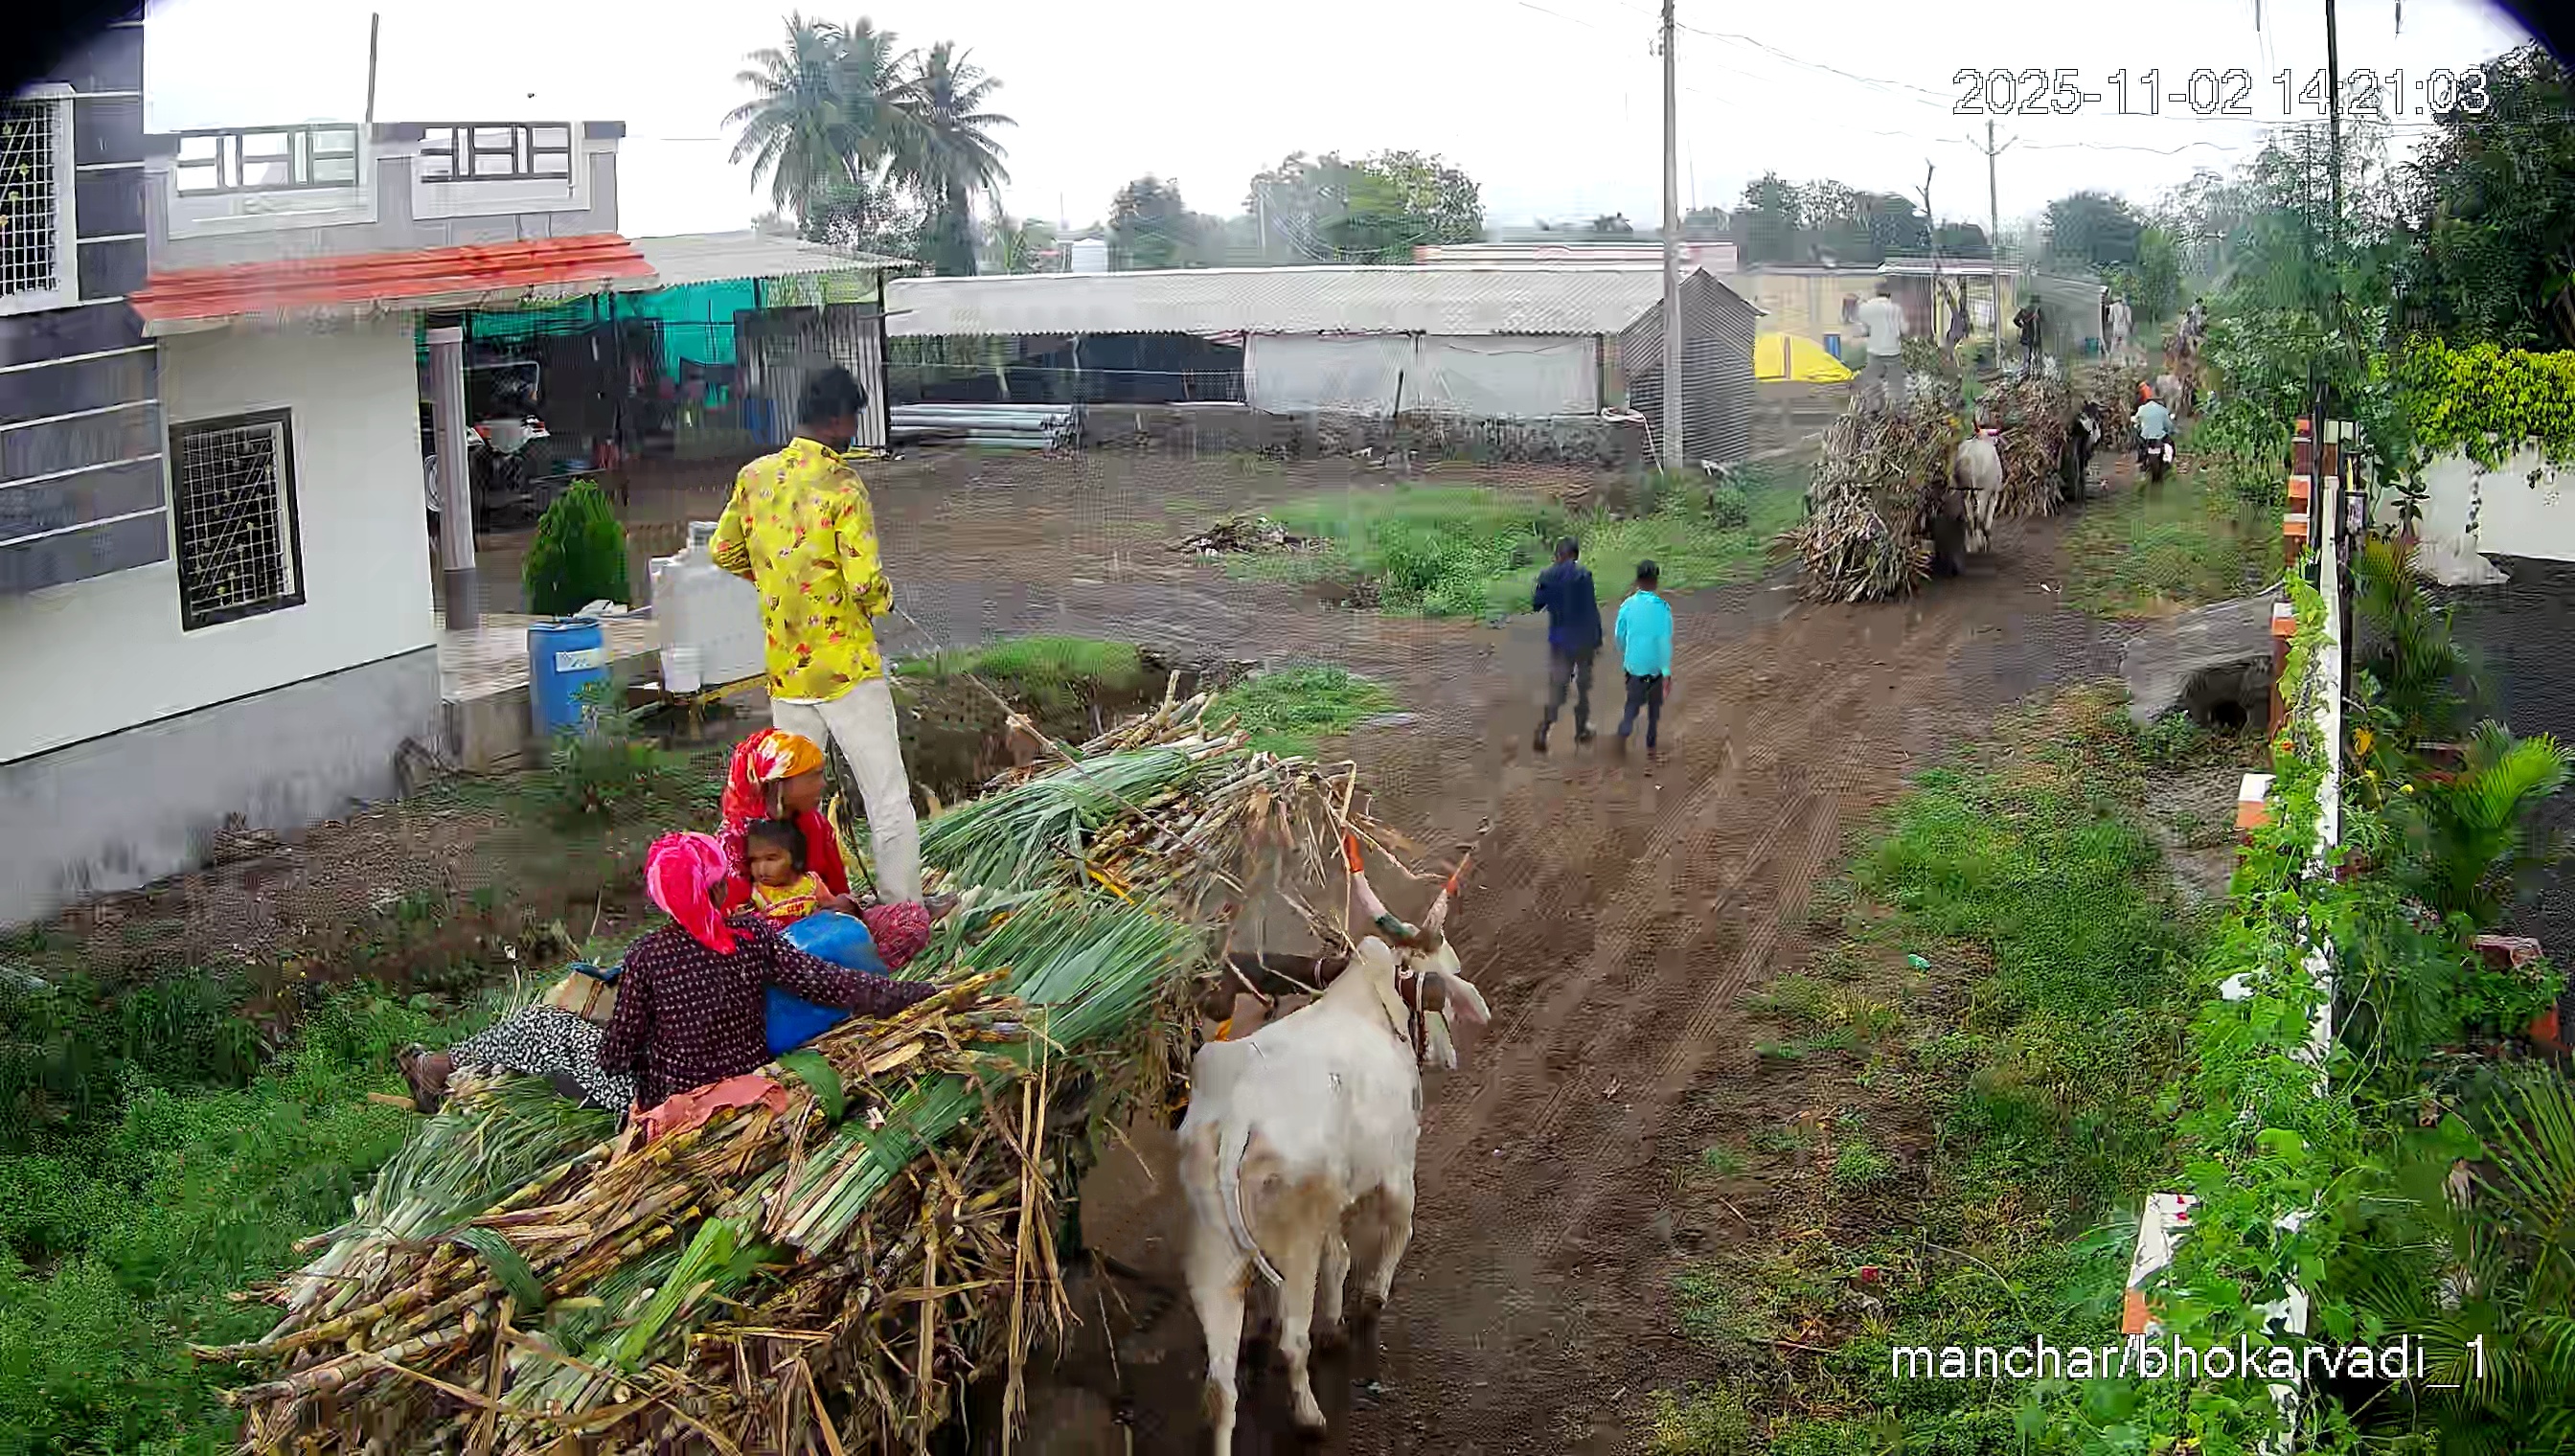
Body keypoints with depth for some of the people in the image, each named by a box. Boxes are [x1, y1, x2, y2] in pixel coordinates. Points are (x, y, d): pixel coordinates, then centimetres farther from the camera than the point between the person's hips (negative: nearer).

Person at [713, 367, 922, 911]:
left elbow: (725, 551, 13)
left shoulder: (755, 476, 2)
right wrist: (883, 597, -1)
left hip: (784, 670, 6)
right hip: (847, 669, -6)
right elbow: (865, 582, -22)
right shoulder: (841, 486, -16)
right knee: (888, 800, 2)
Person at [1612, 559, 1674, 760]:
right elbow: (1665, 642, -17)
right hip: (1655, 666, -2)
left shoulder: (1627, 606, -6)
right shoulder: (1662, 608, -16)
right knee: (1654, 706, 16)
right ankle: (1650, 746, 22)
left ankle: (1623, 732, -12)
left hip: (1633, 664, 2)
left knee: (1633, 702, 14)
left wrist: (1624, 656, 24)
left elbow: (1620, 635, 5)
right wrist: (1667, 673, -13)